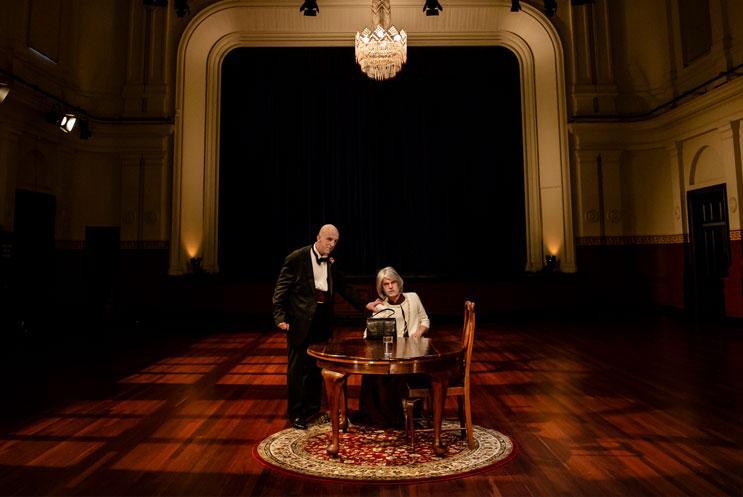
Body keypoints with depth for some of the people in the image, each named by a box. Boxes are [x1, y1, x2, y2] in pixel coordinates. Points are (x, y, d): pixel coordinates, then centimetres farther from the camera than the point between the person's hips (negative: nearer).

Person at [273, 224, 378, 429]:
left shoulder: (331, 263, 8)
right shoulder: (296, 258, -9)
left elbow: (343, 287, 15)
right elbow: (281, 289, -10)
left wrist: (364, 305, 7)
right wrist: (280, 316, -17)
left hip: (322, 321, 6)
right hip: (300, 321, -5)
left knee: (317, 366, 15)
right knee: (297, 368, 4)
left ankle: (312, 410, 30)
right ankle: (295, 413, 19)